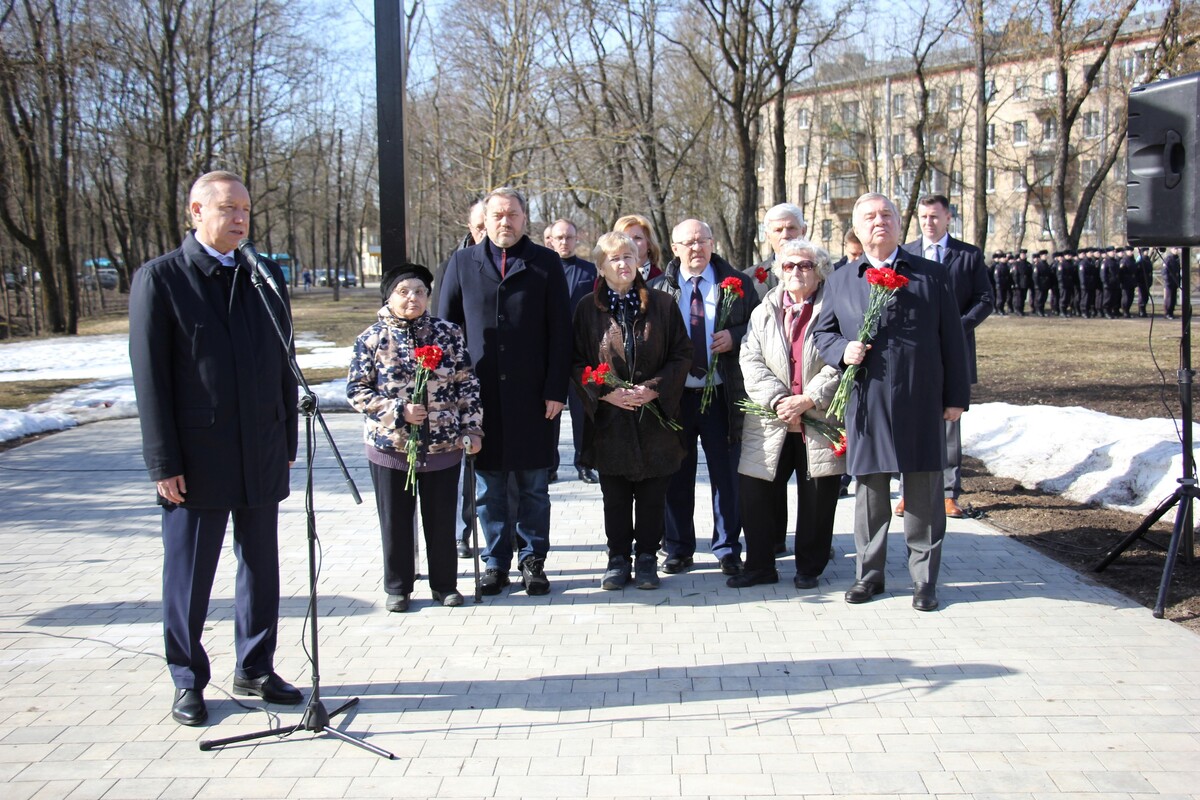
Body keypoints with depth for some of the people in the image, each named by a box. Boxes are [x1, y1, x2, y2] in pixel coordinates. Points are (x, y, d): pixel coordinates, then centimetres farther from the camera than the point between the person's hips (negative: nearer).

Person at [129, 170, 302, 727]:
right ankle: (188, 682, 23)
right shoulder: (159, 279, -4)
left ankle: (255, 669, 27)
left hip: (262, 456, 4)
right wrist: (163, 462, -11)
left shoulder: (267, 277, 9)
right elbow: (149, 375, -7)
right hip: (197, 457, -4)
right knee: (188, 576, 7)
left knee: (261, 567, 12)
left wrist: (288, 442, 8)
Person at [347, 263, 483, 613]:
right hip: (390, 446, -1)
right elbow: (356, 390, -3)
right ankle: (397, 587, 24)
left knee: (442, 519, 9)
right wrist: (398, 411, -13)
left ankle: (444, 584, 25)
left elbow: (468, 386, 4)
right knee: (396, 520, 9)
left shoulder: (449, 334, 2)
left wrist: (472, 428, -2)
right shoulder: (372, 339, -2)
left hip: (443, 446, 1)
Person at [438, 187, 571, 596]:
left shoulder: (546, 263, 4)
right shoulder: (462, 263, 8)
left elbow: (560, 331, 1)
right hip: (480, 394, 1)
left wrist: (556, 389, -6)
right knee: (488, 485, 8)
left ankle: (533, 561, 19)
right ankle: (495, 563, 20)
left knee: (534, 485, 7)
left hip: (532, 395, -1)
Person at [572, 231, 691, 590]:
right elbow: (577, 361, 3)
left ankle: (647, 558, 18)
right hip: (609, 417, 0)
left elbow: (682, 354, 3)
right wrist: (606, 393, -11)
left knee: (652, 494, 5)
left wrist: (654, 388, -11)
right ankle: (618, 558, 17)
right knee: (615, 495, 6)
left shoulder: (662, 304, 3)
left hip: (655, 415, 0)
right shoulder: (588, 308, 3)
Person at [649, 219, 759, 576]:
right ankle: (678, 549, 20)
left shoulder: (736, 283, 4)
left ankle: (727, 548, 18)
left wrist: (734, 337, -13)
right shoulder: (658, 288, 5)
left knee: (725, 474, 5)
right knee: (677, 476, 9)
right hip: (675, 395, 1)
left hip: (721, 395, 0)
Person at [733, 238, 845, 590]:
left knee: (817, 500, 4)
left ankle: (809, 568, 20)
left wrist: (807, 399, -16)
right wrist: (778, 399, -12)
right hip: (771, 423, 3)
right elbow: (751, 361, 2)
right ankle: (759, 565, 16)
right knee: (755, 494, 2)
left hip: (820, 423, -3)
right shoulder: (763, 312, 13)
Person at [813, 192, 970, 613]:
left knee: (924, 494, 4)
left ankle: (924, 579, 16)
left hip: (921, 404, -1)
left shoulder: (932, 275, 5)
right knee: (869, 491, 10)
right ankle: (869, 574, 23)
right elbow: (822, 332, 16)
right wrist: (842, 349, -7)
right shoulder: (841, 281, 10)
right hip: (866, 404, 1)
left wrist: (956, 396, 2)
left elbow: (952, 338, 5)